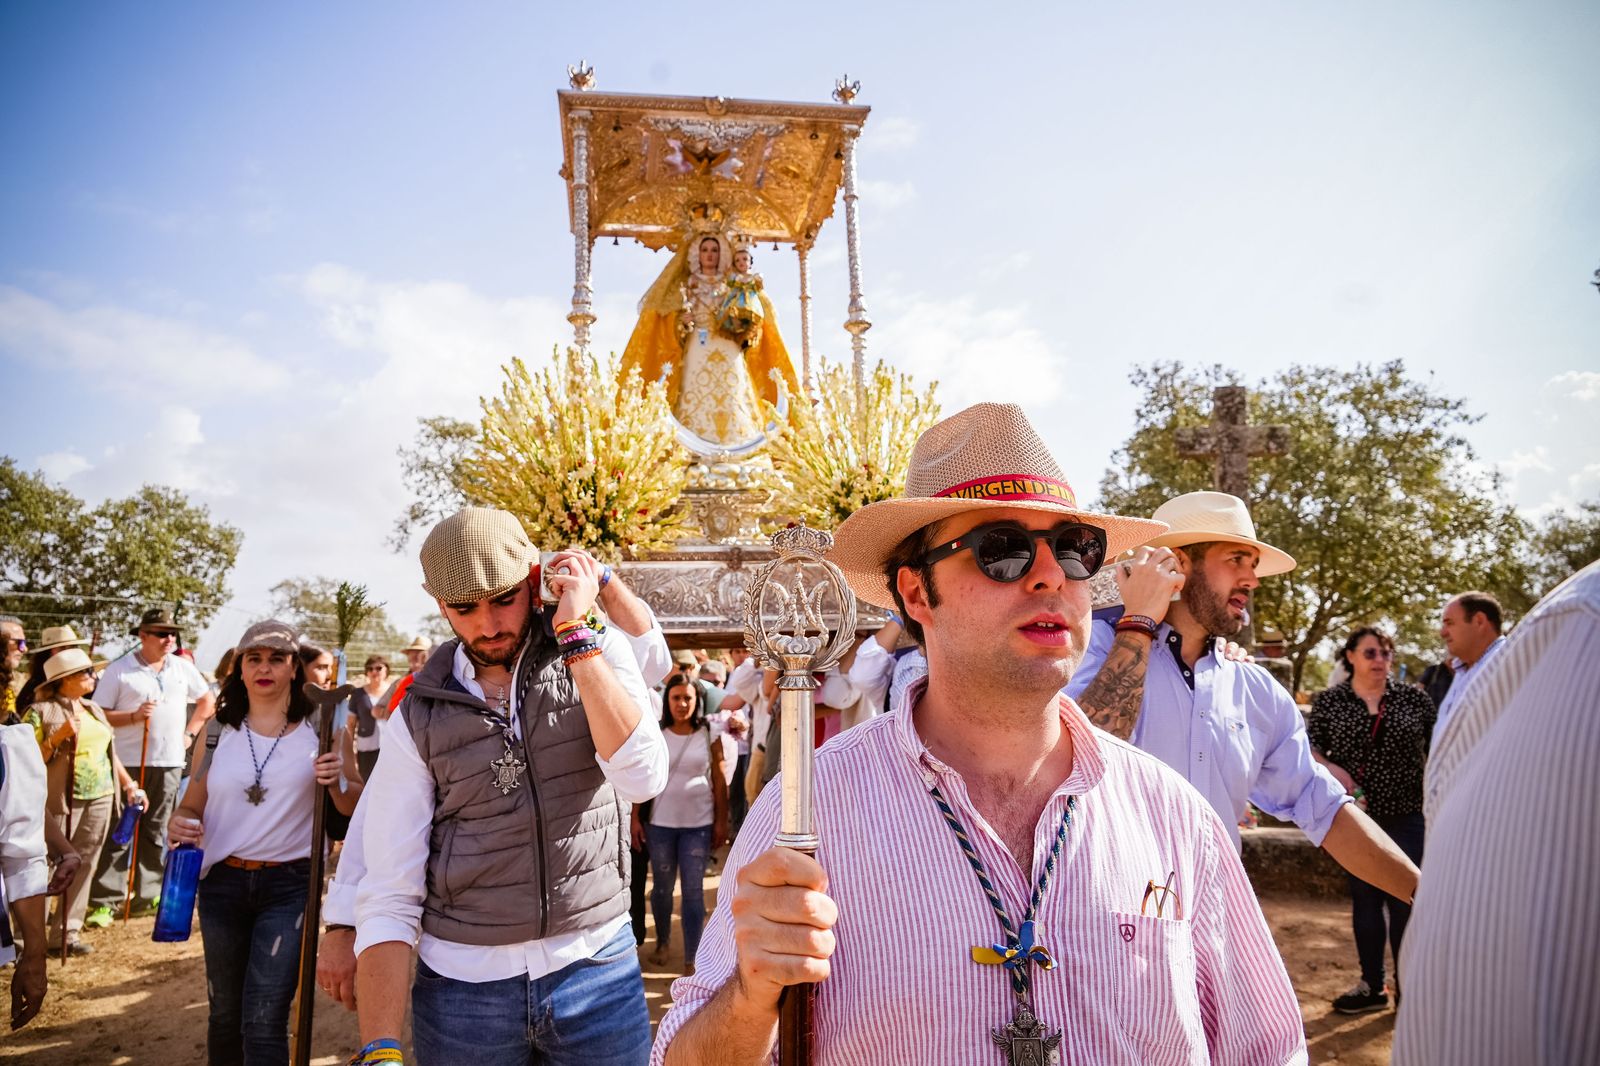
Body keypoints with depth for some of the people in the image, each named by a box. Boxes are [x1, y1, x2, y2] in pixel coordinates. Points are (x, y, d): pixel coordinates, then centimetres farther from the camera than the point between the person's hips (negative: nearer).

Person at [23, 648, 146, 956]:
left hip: (100, 800, 6)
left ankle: (67, 933, 16)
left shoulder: (94, 710, 15)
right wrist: (59, 735, -21)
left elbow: (110, 752, 19)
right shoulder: (40, 711, -6)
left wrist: (130, 785, 14)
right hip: (60, 802, -6)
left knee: (83, 867, 8)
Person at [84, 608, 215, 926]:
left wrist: (190, 733, 10)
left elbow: (207, 701, 20)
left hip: (169, 763, 4)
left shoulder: (183, 668, 8)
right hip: (128, 764, -4)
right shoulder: (119, 670, -4)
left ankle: (148, 895, 20)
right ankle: (103, 901, 3)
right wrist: (134, 716, -19)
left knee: (155, 833, 11)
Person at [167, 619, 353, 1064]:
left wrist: (337, 781, -22)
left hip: (289, 884, -3)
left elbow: (351, 809, 0)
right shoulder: (218, 731, 4)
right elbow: (192, 806, 11)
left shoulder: (318, 728, -3)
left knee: (264, 1020, -8)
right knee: (225, 1011, 16)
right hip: (222, 882, 3)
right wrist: (178, 824, -12)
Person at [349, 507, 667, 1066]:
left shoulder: (600, 652, -4)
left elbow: (643, 777, -19)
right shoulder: (418, 718, -4)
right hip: (462, 986, 1)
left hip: (597, 969, 0)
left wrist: (576, 635, -19)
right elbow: (388, 899, -5)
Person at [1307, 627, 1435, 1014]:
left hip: (1406, 815, -1)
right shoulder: (1329, 700, 1)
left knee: (1404, 900, 0)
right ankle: (1372, 986, 24)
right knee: (1364, 898, 10)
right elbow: (1309, 744, 1)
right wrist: (1330, 768, -17)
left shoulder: (1414, 698, 1)